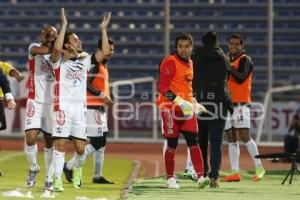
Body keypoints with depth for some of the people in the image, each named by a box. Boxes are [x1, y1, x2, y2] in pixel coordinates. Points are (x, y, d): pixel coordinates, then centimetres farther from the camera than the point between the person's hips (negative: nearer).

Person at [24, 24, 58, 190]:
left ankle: (49, 179, 13)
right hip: (35, 102, -3)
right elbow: (41, 50, -25)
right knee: (30, 138, -13)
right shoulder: (34, 48, -2)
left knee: (50, 142, 4)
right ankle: (33, 168, 13)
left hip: (52, 103, 3)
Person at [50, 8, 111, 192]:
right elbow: (57, 48, -21)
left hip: (80, 109, 4)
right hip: (62, 107, -4)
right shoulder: (59, 61, 1)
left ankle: (77, 169, 31)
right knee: (60, 144, -9)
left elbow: (105, 52, 6)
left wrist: (104, 30, 5)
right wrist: (64, 25, -21)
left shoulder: (85, 61, 14)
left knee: (80, 147, 2)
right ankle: (58, 179, -3)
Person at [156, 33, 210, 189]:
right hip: (170, 108, -6)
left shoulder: (190, 63, 14)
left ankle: (200, 177, -10)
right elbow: (162, 88, -17)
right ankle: (170, 179, 13)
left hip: (186, 108, 6)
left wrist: (194, 103, 22)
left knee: (193, 142, -4)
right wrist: (177, 100, -27)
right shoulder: (171, 63, -11)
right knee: (172, 144, 1)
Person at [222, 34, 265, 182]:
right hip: (227, 103, 7)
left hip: (241, 103, -7)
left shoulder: (245, 60, -3)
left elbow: (241, 78, -17)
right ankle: (235, 172, 3)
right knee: (231, 139, 4)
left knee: (244, 136, -14)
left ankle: (259, 167, -7)